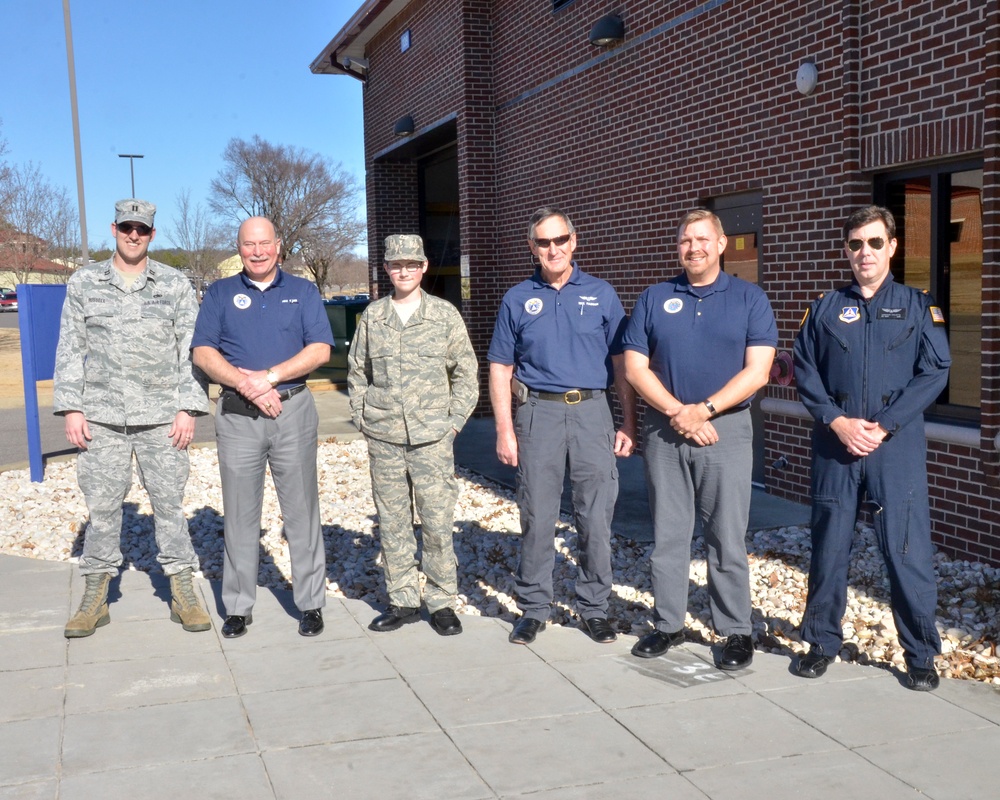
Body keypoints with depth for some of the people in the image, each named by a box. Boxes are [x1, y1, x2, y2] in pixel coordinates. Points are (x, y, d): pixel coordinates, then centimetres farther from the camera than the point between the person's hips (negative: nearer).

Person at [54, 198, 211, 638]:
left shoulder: (176, 285, 5)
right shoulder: (83, 282, 8)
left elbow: (191, 351, 4)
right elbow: (70, 350, 8)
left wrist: (188, 408, -3)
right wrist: (71, 408, 1)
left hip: (161, 416, -1)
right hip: (101, 415, 1)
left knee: (169, 502, 3)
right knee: (102, 505, 6)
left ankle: (183, 592, 12)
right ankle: (95, 596, 17)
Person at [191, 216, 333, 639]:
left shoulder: (303, 291, 9)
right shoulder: (220, 293, 10)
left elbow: (320, 350, -2)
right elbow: (202, 352, 0)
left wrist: (270, 377, -13)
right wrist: (245, 384, -14)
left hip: (293, 410, -1)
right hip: (236, 415, 1)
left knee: (301, 510, 1)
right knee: (239, 514, 5)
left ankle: (311, 604, 10)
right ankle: (238, 607, 15)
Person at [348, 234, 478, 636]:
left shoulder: (445, 314, 2)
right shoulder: (372, 317, 7)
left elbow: (465, 373, 6)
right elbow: (357, 373, 16)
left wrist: (455, 420, 0)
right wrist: (362, 418, 8)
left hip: (432, 437, -2)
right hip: (383, 439, 2)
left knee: (437, 522, -1)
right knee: (392, 523, 7)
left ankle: (442, 602, 12)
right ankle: (402, 600, 19)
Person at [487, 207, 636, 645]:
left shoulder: (601, 294, 7)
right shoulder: (518, 300, 7)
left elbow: (621, 361, 7)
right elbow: (501, 368, 8)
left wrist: (628, 423, 1)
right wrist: (505, 429, -1)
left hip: (592, 412, 0)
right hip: (538, 413, 0)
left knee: (596, 518, 3)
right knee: (537, 517, 5)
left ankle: (595, 608, 17)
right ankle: (533, 608, 18)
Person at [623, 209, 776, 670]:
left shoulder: (750, 299, 3)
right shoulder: (654, 299, 8)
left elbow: (757, 371, -6)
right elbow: (635, 367, 2)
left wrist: (703, 410, -14)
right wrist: (677, 412, -10)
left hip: (726, 429, -2)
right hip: (664, 430, 2)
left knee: (727, 539, 2)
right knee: (667, 535, 9)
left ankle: (736, 632, 13)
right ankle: (668, 624, 20)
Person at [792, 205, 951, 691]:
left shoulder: (918, 306, 6)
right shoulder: (825, 309, 10)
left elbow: (934, 372, -2)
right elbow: (805, 370, 5)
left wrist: (884, 426, -12)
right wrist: (837, 422, -10)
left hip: (897, 447, -2)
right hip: (834, 447, 2)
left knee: (907, 550, -1)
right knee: (828, 546, 8)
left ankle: (921, 655, 13)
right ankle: (822, 642, 22)